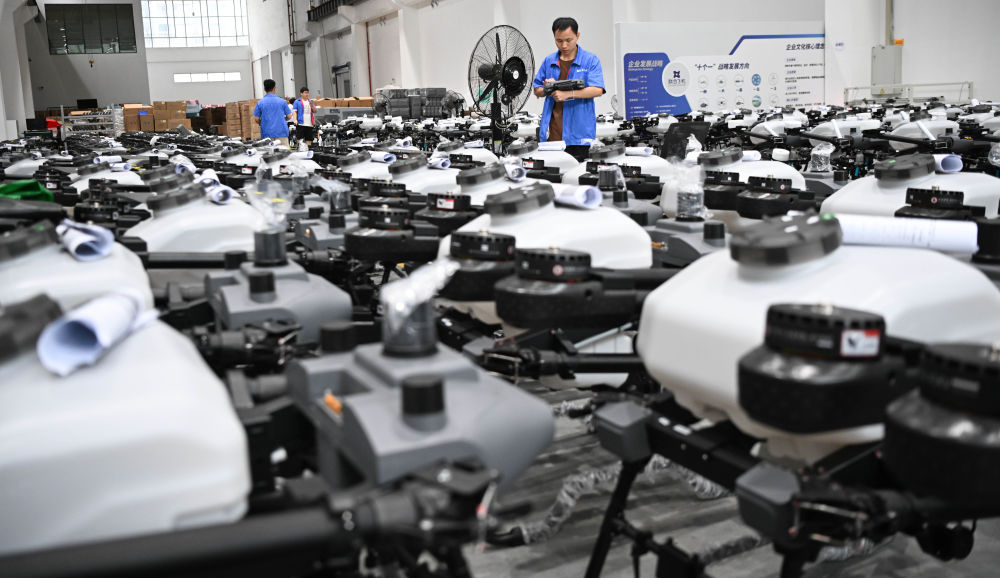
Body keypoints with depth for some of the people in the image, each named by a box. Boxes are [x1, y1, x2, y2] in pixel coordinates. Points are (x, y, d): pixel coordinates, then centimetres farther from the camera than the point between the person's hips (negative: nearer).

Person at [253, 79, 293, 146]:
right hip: (282, 133, 0)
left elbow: (256, 119, 1)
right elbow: (289, 117, 5)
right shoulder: (282, 101, 1)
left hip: (267, 134, 0)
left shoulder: (260, 103, 1)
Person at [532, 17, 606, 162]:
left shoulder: (591, 60, 1)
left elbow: (597, 90, -11)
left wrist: (568, 94, -22)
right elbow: (537, 91, 16)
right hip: (552, 133, 3)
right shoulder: (549, 61, 13)